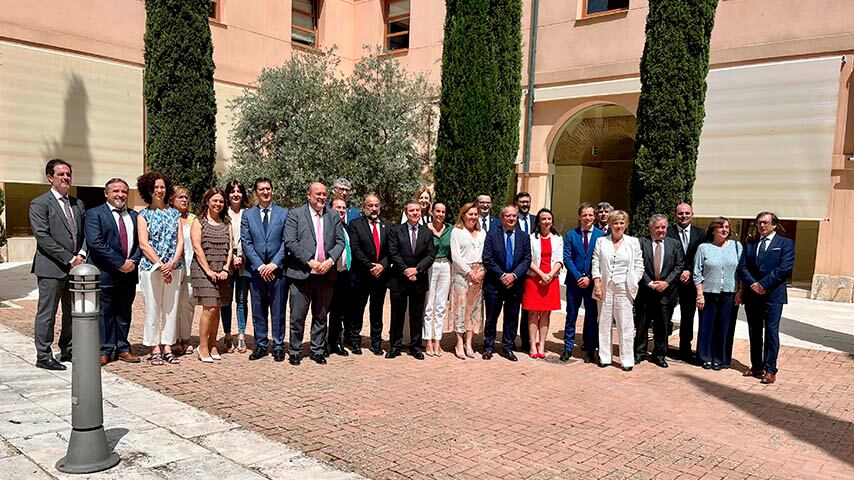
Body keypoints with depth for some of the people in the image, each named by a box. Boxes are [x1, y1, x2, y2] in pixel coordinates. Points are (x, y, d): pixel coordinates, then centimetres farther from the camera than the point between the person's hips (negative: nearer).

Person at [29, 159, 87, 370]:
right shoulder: (39, 204, -5)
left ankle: (67, 351, 24)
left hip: (75, 267, 6)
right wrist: (69, 259, -16)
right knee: (47, 314, 1)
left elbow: (85, 233, 13)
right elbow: (43, 237, -13)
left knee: (73, 313, 13)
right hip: (51, 268, -6)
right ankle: (43, 357, 10)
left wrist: (81, 254, -6)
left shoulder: (78, 204, 15)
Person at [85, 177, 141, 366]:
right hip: (105, 273, -4)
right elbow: (95, 243, -14)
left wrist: (133, 261, -8)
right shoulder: (94, 214, -3)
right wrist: (119, 263, -17)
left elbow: (140, 242, 11)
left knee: (124, 313, 11)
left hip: (128, 273, 5)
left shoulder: (134, 216, 12)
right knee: (104, 313, 3)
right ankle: (105, 350, 13)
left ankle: (123, 348, 21)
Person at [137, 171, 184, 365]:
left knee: (171, 309, 5)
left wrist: (172, 263, -9)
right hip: (151, 267, -3)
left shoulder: (174, 214, 12)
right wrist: (161, 265, -13)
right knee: (153, 310, 1)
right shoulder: (144, 215, 3)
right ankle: (155, 350, 9)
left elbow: (180, 241, 6)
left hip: (174, 267, 3)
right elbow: (143, 244, -5)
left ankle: (167, 348, 12)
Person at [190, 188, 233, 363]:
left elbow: (230, 248, 10)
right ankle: (203, 348, -2)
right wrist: (208, 270, -13)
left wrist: (225, 269, -4)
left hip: (221, 272, 4)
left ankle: (212, 345, 15)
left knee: (217, 309, 6)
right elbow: (197, 247, -6)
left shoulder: (226, 223, 15)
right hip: (203, 270, -4)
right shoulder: (199, 222, 3)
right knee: (209, 309, -10)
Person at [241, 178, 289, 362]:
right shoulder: (247, 215, 8)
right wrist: (259, 265, -9)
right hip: (256, 269, 2)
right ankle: (261, 345, 18)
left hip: (277, 269, -1)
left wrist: (274, 264, -11)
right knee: (258, 311, 8)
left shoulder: (284, 213, 5)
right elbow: (246, 243, 2)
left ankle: (278, 346, 13)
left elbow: (286, 242, -1)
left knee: (278, 311, 4)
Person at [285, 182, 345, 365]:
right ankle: (294, 352, 15)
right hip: (302, 273, -3)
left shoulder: (334, 216, 11)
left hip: (326, 273, 3)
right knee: (297, 316, 2)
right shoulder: (295, 215, 0)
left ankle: (318, 351, 23)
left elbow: (340, 242, 8)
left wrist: (330, 260, -10)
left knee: (321, 316, 12)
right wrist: (310, 261, -16)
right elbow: (290, 242, -8)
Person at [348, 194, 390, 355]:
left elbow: (391, 250, 4)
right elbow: (355, 249, -9)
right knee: (357, 310, 6)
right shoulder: (355, 224, -1)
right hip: (361, 275, -3)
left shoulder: (387, 225, 9)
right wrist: (369, 266, -15)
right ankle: (354, 341, 17)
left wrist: (382, 265, -11)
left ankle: (376, 342, 19)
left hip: (381, 274, 3)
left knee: (377, 310, 10)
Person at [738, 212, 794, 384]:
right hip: (752, 294, 4)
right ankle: (756, 366, 16)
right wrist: (752, 284, -11)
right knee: (754, 332, 9)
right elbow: (742, 266, 6)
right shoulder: (750, 245, 16)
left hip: (773, 294, -4)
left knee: (771, 331, -5)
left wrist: (763, 285, -14)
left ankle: (770, 370, -1)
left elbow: (785, 268, -9)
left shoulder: (785, 243, 4)